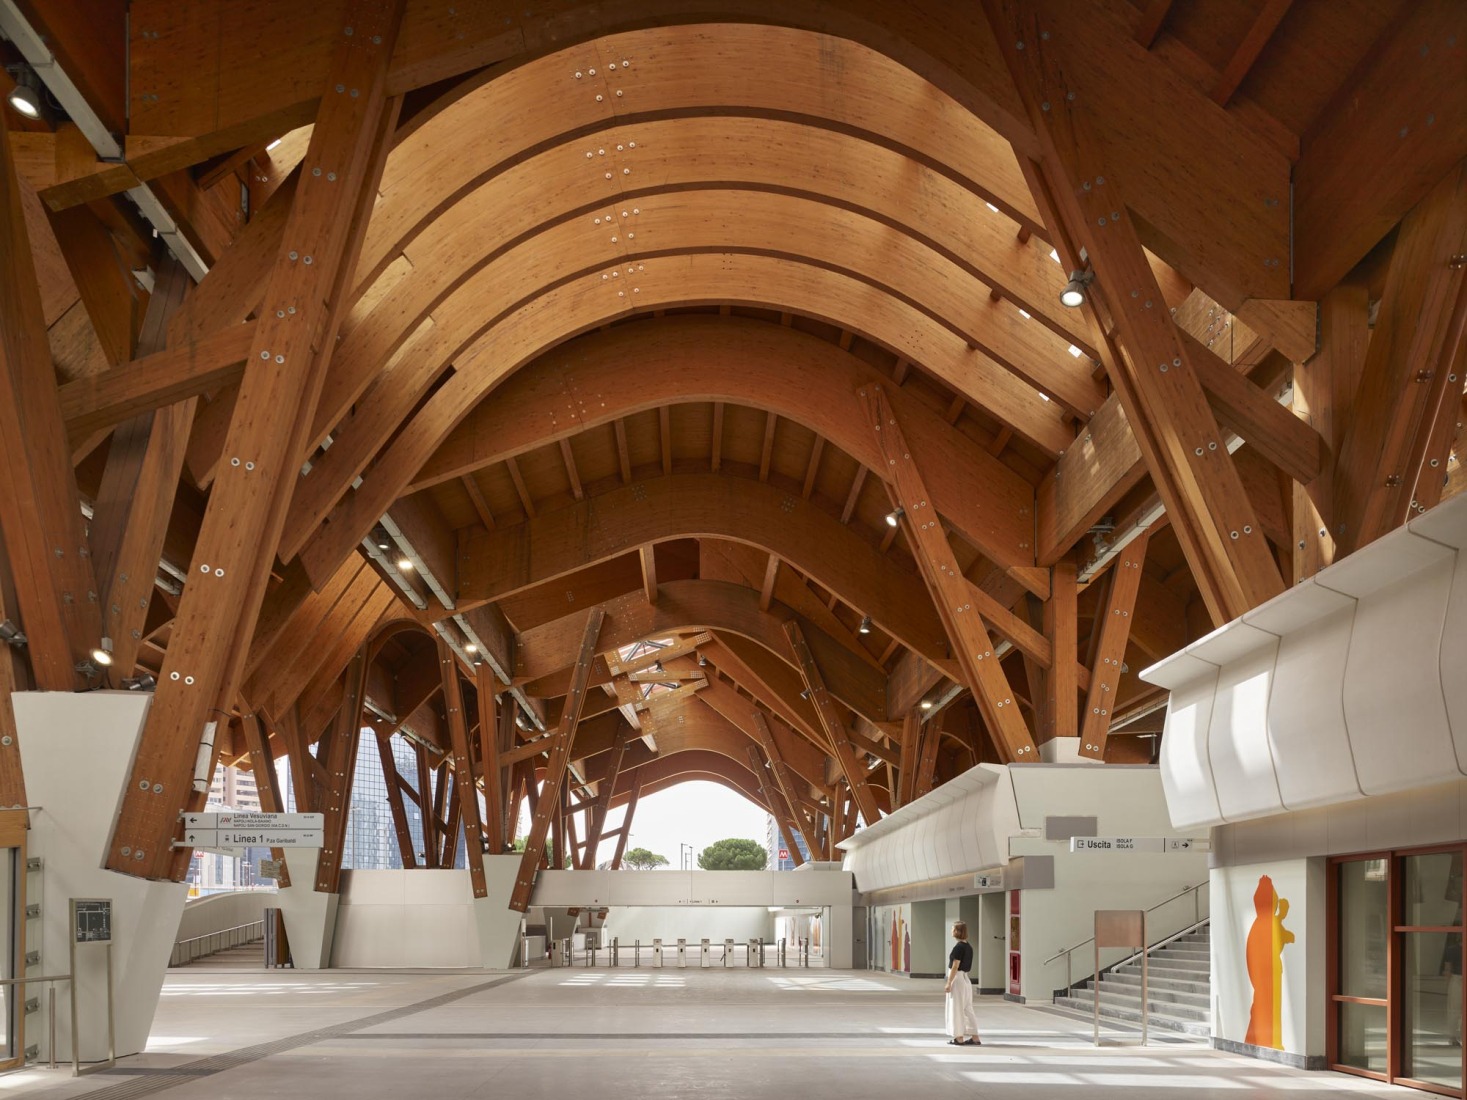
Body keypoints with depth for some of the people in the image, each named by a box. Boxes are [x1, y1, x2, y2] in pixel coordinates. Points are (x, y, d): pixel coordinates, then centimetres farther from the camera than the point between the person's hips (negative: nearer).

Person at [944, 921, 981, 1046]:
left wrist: (948, 983, -16)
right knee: (967, 1009, 11)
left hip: (957, 978, -8)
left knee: (956, 1009, 1)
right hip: (965, 978, 8)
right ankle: (975, 1038, 9)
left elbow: (955, 966, -18)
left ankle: (959, 1038, 6)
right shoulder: (968, 946, 10)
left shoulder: (958, 947, -16)